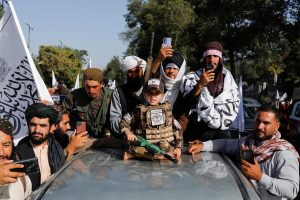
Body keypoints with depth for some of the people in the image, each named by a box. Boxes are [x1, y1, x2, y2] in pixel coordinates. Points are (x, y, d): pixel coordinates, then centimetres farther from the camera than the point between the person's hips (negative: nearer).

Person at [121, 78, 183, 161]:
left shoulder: (166, 109, 12)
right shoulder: (139, 110, 8)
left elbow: (176, 129, 11)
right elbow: (124, 122, 13)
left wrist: (178, 147, 1)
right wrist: (128, 132, -6)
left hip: (165, 146, 3)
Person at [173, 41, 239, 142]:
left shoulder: (227, 76, 11)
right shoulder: (192, 77, -1)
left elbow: (234, 102, 9)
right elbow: (187, 103, -14)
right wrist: (200, 84, -28)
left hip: (221, 129, 3)